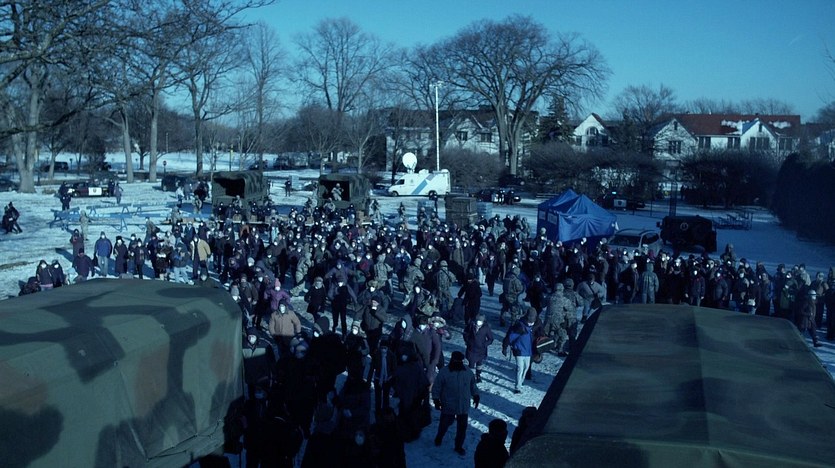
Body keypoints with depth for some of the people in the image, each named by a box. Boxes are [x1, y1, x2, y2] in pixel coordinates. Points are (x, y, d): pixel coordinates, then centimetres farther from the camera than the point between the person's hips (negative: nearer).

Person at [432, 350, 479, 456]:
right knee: (445, 423, 15)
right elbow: (436, 387, -6)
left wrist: (476, 396, 7)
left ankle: (459, 446, 26)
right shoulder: (444, 372, -12)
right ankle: (439, 437, 45)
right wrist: (436, 400, -9)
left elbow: (473, 385, 15)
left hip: (464, 407, 3)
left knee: (462, 427, 8)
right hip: (448, 406, -3)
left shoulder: (468, 372, 0)